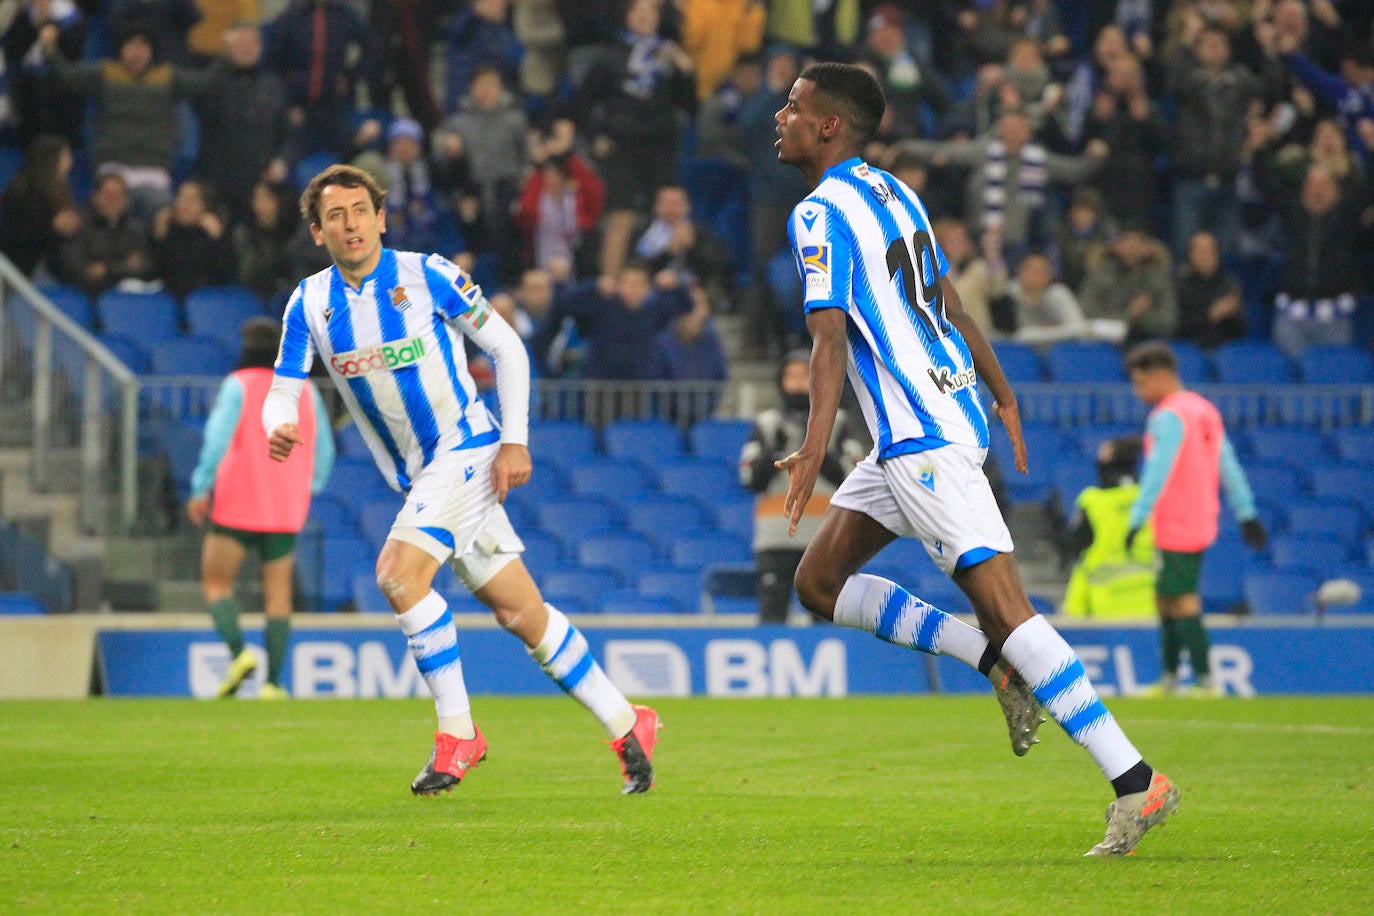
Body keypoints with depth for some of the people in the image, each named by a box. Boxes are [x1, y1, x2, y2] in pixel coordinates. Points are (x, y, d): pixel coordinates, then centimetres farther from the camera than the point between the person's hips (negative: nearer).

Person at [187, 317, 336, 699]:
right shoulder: (305, 391, 8)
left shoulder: (239, 385, -5)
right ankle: (273, 680, -1)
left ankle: (238, 652, -16)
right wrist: (306, 490, 25)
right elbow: (324, 452, 12)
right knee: (278, 593, 7)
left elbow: (218, 438, -15)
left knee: (216, 582, 7)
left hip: (236, 507, -4)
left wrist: (201, 488, -10)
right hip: (286, 511, 4)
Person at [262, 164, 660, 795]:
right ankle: (625, 725, 14)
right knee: (520, 614, 4)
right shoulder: (309, 304, 5)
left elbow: (506, 348, -3)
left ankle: (457, 732, -12)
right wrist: (278, 428, -19)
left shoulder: (427, 276, -8)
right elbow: (283, 392, 6)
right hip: (418, 479, 6)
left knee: (398, 573, -24)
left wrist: (515, 441, -9)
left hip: (465, 448, -6)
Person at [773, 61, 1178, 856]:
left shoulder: (821, 213, -11)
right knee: (820, 582, 14)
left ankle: (1136, 780, -19)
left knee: (1003, 605, -15)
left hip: (921, 438, -10)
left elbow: (831, 337, -21)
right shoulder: (893, 193, 17)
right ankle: (998, 662, 8)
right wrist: (1003, 397, 32)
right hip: (952, 412, 10)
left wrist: (815, 447, -29)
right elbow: (949, 304, 25)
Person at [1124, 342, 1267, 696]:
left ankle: (1204, 680, -9)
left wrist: (1138, 519, -25)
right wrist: (1246, 514, 19)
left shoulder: (1168, 417, -14)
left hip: (1175, 530, -9)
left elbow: (1158, 473, -22)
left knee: (1183, 603, -7)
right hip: (1200, 525, 9)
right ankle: (1169, 679, 15)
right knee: (1166, 599, 14)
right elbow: (1228, 466, 16)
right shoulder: (1205, 410, 14)